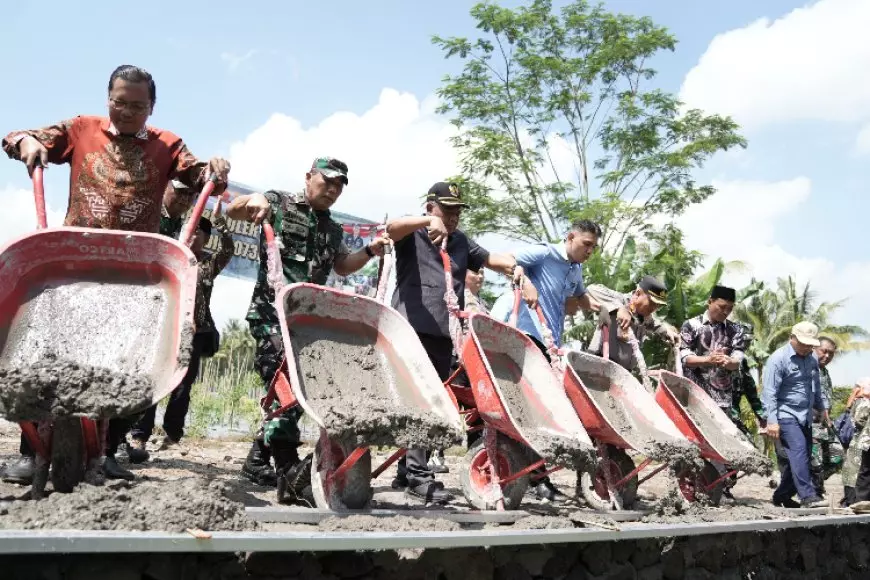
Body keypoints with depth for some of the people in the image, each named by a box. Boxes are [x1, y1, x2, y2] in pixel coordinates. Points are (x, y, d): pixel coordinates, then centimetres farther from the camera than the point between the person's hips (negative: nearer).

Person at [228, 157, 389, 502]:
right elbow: (231, 211, -2)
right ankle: (289, 471, -24)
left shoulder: (333, 231, 22)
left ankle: (259, 459, 19)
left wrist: (370, 251, 15)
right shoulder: (280, 204, 5)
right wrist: (253, 200, -25)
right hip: (272, 313, -7)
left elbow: (342, 266, 33)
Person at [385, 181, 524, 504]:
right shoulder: (412, 234, 4)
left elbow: (489, 259, 23)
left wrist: (513, 267, 0)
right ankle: (419, 476, -17)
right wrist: (428, 221, -34)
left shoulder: (461, 242, 23)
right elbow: (391, 227, -17)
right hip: (412, 329, -7)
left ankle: (407, 472, 19)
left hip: (444, 333, 7)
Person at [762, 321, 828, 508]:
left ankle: (782, 496, 18)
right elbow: (769, 393, -15)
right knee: (798, 450, -20)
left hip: (805, 417, 8)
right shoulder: (779, 359, -11)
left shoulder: (812, 360, 13)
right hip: (786, 415, -8)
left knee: (801, 456, 6)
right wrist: (771, 420, -21)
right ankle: (807, 496, -24)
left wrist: (822, 408, 28)